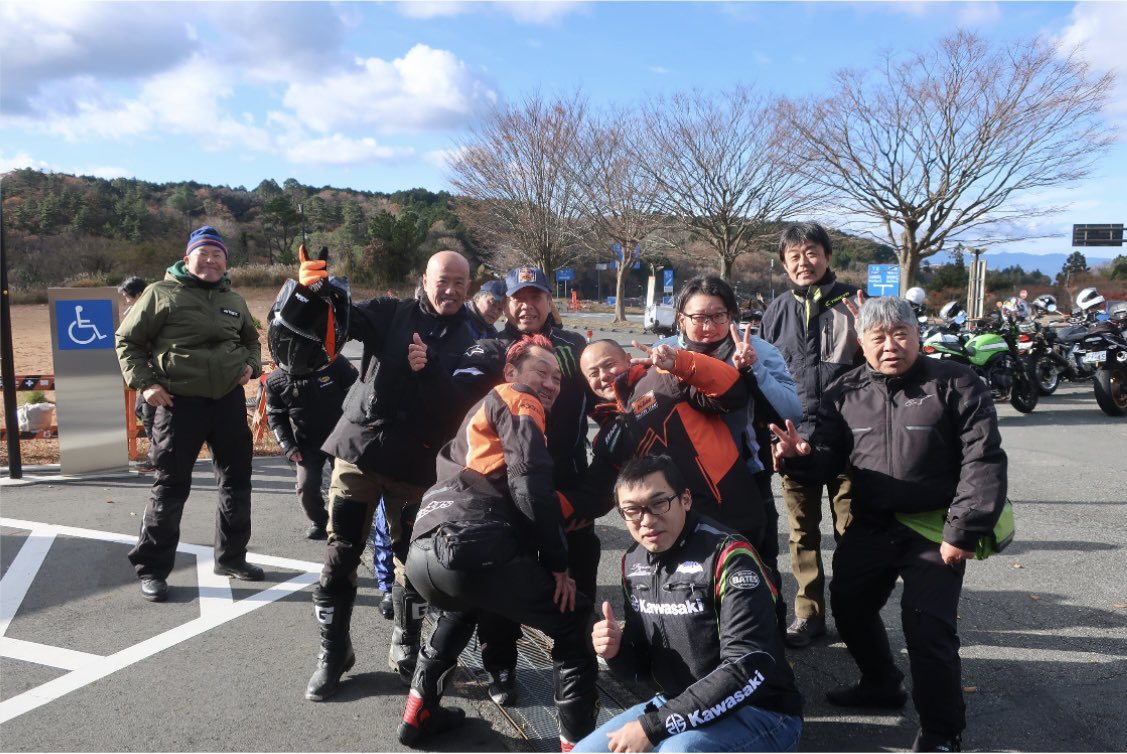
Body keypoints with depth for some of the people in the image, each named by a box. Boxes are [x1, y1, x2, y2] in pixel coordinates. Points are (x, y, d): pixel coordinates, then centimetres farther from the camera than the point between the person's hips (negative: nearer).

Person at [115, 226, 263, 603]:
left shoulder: (234, 301, 12)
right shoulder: (161, 294, -3)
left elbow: (251, 339, 28)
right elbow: (128, 340, 1)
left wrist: (251, 365, 8)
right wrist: (143, 383, -9)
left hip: (229, 400, 5)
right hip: (179, 403, -5)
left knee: (236, 481, 11)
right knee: (171, 487, 0)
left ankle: (231, 557, 27)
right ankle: (152, 569, 14)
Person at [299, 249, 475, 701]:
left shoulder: (469, 341, 3)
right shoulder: (391, 314, 4)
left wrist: (428, 370, -23)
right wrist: (313, 290, -28)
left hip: (416, 463, 0)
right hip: (360, 448, 0)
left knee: (411, 561, 8)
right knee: (339, 556, 5)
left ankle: (406, 652, 28)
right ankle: (333, 652, 22)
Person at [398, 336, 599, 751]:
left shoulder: (484, 409, 34)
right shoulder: (518, 402, 8)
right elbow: (531, 484, -7)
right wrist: (558, 562, -1)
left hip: (424, 551, 9)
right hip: (471, 548, -9)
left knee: (464, 605, 40)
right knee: (575, 621, 8)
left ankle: (419, 711, 39)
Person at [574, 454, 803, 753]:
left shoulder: (728, 556, -20)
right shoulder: (634, 563, 2)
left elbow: (749, 670, -26)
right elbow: (643, 664, 12)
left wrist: (653, 726, -26)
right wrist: (617, 650, -13)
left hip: (759, 714, -7)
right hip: (680, 708, 8)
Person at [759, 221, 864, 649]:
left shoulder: (851, 303, 2)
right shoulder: (777, 311, 10)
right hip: (794, 436, 3)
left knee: (851, 530, 5)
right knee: (803, 532, 10)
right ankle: (809, 614, 22)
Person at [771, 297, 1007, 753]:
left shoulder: (956, 385, -8)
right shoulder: (844, 394, 2)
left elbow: (984, 462, -12)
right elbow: (830, 459, 2)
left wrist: (963, 531, -18)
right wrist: (801, 457, -22)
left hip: (935, 530, -5)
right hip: (870, 525, 5)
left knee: (927, 627, -11)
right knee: (848, 606, 15)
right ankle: (881, 684, 42)